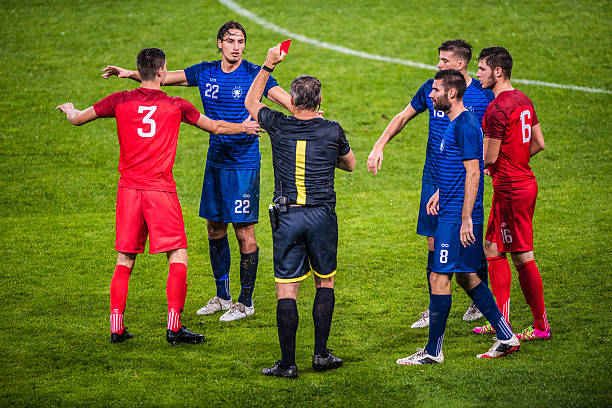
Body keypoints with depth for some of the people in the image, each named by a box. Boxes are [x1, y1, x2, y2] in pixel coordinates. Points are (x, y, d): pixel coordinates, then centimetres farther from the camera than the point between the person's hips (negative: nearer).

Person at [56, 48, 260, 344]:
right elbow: (216, 127, 15)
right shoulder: (176, 106, 1)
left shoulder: (120, 101, 3)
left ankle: (116, 327, 9)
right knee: (178, 257, 3)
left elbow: (76, 119, 10)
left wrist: (68, 109, 34)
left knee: (125, 260, 11)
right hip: (161, 190, -3)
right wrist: (244, 127, 33)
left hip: (128, 188, 3)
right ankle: (174, 326, -4)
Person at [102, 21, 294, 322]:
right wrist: (130, 73, 5)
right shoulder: (205, 72, 5)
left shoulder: (253, 75, -9)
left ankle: (246, 302, 8)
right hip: (215, 162, 5)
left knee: (244, 232, -3)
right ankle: (222, 296, 26)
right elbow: (165, 78, 13)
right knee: (215, 229, 12)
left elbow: (286, 99, -22)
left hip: (244, 165, -5)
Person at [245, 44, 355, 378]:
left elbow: (251, 102, 18)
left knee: (286, 290, 1)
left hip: (287, 216, -1)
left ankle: (288, 363, 0)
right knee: (325, 283, 17)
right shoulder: (333, 131, -2)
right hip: (322, 216, 1)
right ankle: (321, 354, 15)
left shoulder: (279, 126, -3)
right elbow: (349, 164, 18)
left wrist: (268, 66, 20)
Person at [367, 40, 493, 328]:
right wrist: (379, 147, 5)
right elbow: (403, 117, 14)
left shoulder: (483, 96, -7)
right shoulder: (431, 88, 3)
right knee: (434, 243, 3)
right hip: (433, 179, 3)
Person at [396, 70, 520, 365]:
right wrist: (440, 193, 22)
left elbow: (473, 174, -20)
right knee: (466, 276, 15)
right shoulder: (458, 123, 15)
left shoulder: (465, 125, -16)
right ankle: (506, 337, 19)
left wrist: (466, 218, -21)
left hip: (457, 216, -10)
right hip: (452, 213, 10)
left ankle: (433, 351, 0)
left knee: (439, 279, -6)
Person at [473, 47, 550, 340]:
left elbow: (489, 157, -17)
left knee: (522, 257, -2)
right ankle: (500, 320, 18)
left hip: (510, 191, -10)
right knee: (493, 250, 15)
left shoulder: (497, 109, -19)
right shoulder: (523, 100, 10)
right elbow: (538, 143, 16)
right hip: (525, 182, 10)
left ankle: (541, 326, 5)